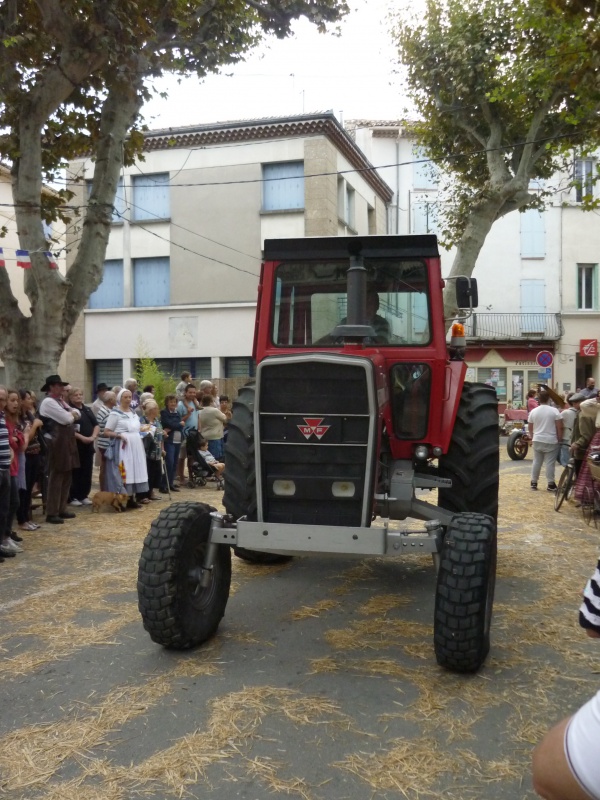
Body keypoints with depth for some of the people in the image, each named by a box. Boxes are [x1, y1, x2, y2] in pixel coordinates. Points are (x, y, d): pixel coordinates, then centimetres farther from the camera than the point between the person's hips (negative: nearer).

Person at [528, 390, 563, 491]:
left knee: (536, 462, 11)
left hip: (537, 440, 3)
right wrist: (560, 439, 1)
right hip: (551, 441, -3)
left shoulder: (533, 411, 2)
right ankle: (551, 484, 1)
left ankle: (534, 482, 15)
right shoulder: (554, 411, -8)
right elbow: (559, 427, -9)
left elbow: (530, 428, 10)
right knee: (550, 463, -1)